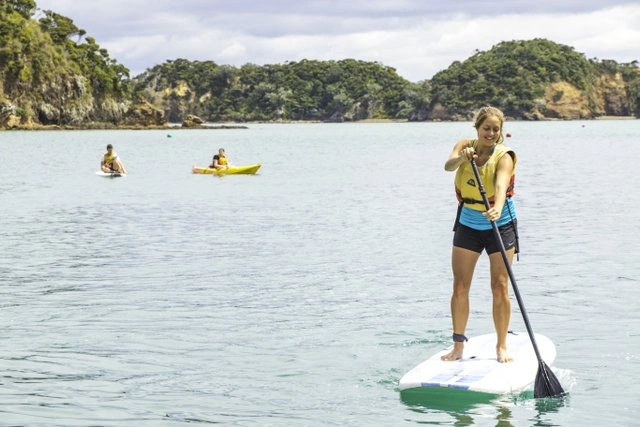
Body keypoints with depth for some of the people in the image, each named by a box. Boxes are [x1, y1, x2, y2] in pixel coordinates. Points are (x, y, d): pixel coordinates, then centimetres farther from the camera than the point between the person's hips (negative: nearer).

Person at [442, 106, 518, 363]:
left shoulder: (504, 156, -16)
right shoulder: (464, 146, -5)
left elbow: (501, 184, -35)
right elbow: (448, 166, -26)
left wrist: (497, 209, -55)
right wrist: (462, 158, -48)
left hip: (500, 225, -3)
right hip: (468, 224, 3)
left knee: (500, 286, -6)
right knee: (460, 286, -1)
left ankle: (501, 347, 5)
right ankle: (458, 346, 7)